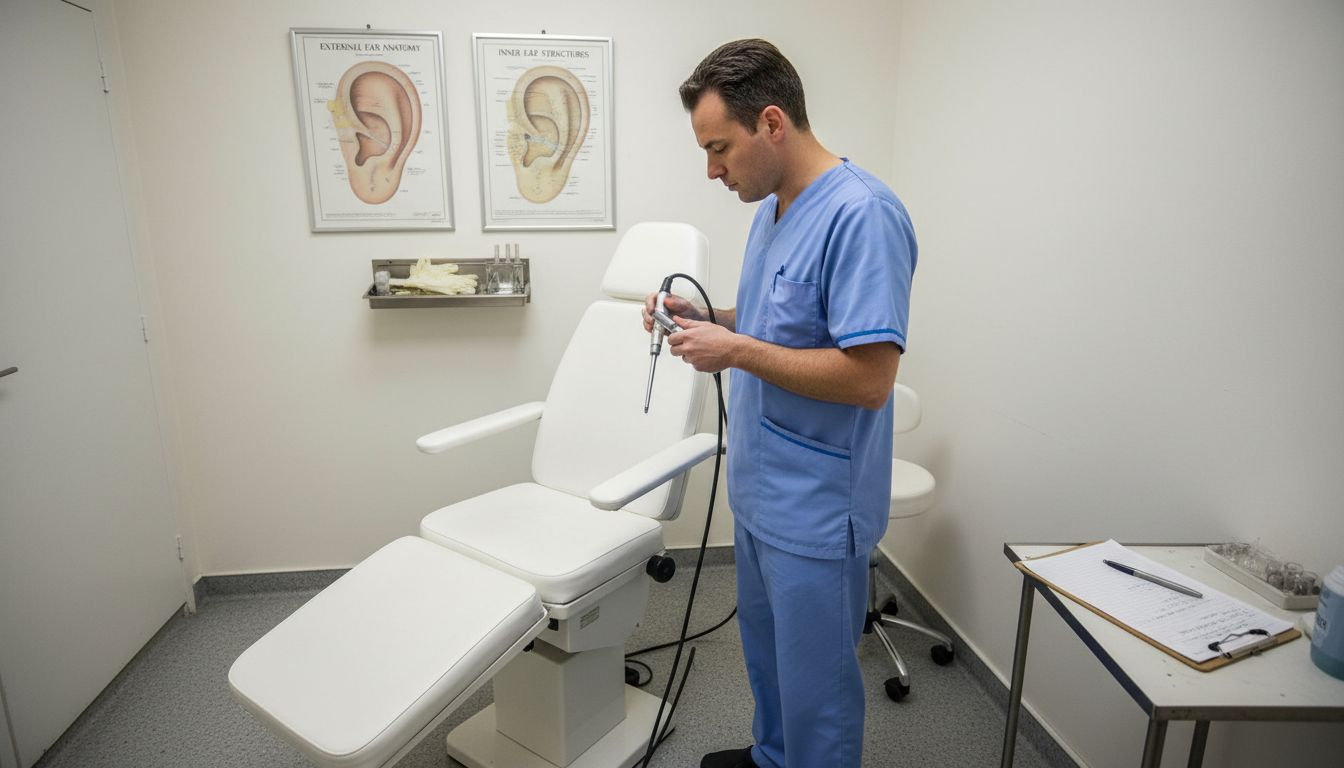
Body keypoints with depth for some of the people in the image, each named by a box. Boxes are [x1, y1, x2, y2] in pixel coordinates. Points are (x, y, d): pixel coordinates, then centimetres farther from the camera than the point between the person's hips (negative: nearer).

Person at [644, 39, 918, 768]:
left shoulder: (861, 215, -23)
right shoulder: (772, 207, 7)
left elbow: (868, 377, -27)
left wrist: (736, 351, -21)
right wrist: (705, 319, 0)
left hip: (815, 511, -9)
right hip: (759, 491, 10)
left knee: (816, 679, 11)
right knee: (767, 651, 27)